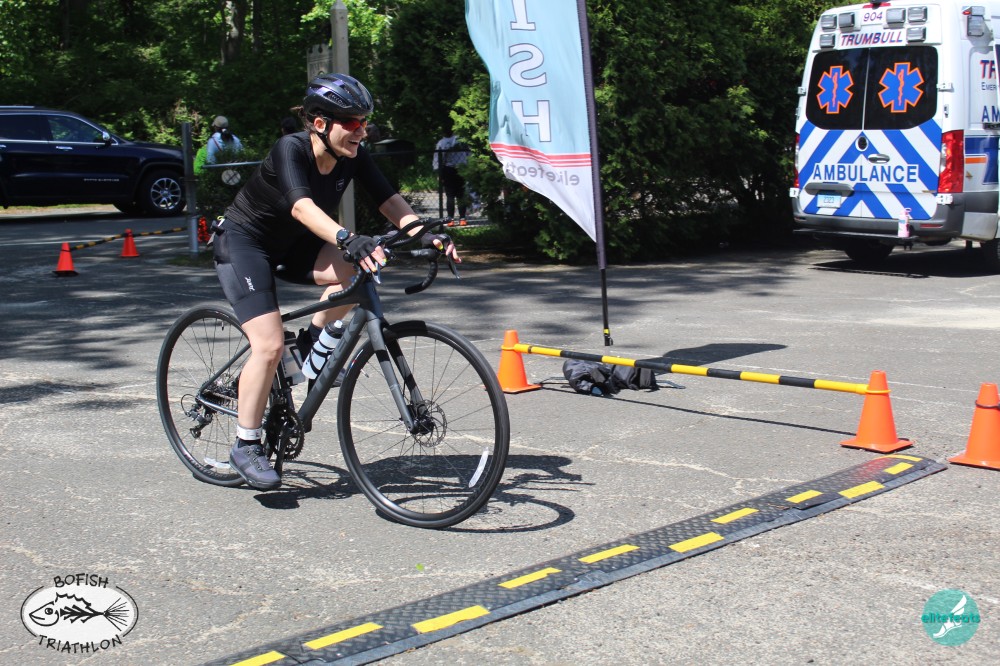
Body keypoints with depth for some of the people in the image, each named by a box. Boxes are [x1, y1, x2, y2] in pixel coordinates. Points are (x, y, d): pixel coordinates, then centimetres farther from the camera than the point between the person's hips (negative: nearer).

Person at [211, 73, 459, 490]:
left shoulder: (353, 157, -11)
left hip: (292, 245, 6)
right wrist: (348, 239, -61)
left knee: (356, 271, -24)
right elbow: (301, 205, -45)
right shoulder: (290, 150, -28)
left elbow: (389, 201, -18)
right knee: (270, 346, -18)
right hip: (244, 242, -6)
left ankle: (316, 340, 1)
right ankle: (246, 447, -3)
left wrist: (425, 235, -36)